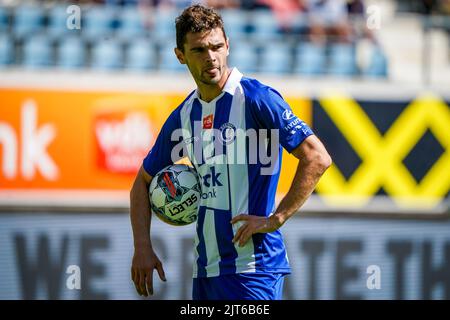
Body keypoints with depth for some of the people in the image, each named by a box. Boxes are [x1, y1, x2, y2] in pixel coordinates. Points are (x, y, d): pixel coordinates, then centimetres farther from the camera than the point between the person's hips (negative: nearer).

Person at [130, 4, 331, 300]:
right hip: (205, 270, 7)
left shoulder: (256, 98, -8)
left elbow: (318, 158, -13)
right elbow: (143, 182, 23)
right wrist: (143, 248, 10)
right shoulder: (183, 116, 12)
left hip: (252, 268, -7)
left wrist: (275, 219, -16)